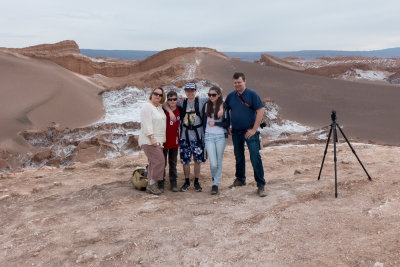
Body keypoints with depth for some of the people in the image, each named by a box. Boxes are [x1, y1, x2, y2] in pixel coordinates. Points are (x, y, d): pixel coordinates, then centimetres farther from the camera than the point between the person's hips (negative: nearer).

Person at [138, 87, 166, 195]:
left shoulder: (160, 107, 14)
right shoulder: (147, 106, -10)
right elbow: (147, 124, -17)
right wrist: (152, 138, -21)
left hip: (158, 140, 9)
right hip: (149, 140, -9)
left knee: (153, 163, 8)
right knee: (159, 161, -14)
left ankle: (151, 185, 13)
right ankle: (151, 185, -6)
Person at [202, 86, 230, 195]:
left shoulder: (224, 106, -1)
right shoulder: (206, 106, 5)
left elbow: (227, 124, -3)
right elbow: (204, 121, 12)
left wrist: (215, 123, -7)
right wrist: (204, 132, 10)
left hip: (221, 136, -1)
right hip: (209, 136, 1)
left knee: (219, 162, 6)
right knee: (213, 164, -7)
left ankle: (215, 184, 19)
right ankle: (214, 178, 25)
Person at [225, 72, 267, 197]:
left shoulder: (252, 94, -7)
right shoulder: (231, 96, 7)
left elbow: (260, 111, -11)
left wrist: (254, 129, -15)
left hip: (249, 131, -5)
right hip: (236, 132, 5)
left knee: (255, 157, -10)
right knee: (238, 157, 16)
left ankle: (261, 184, -4)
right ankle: (240, 179, 33)